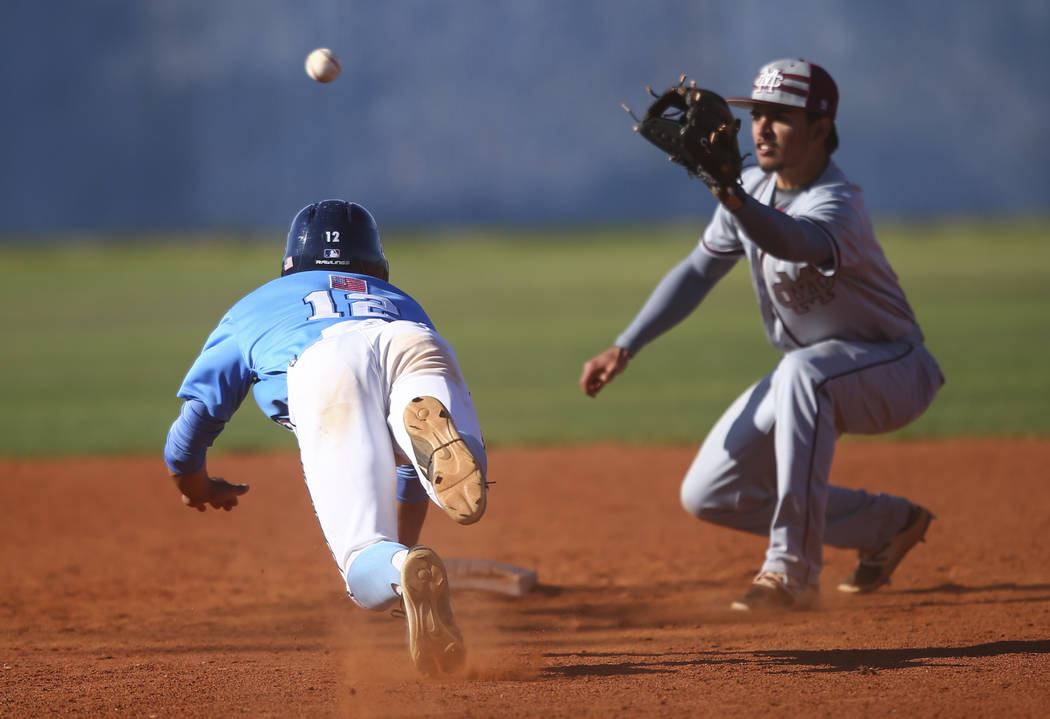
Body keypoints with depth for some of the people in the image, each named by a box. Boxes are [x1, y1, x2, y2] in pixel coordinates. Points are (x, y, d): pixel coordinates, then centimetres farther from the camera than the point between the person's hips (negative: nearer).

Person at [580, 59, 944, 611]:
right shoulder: (755, 187, -4)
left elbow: (795, 242, -54)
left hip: (892, 372, -8)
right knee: (706, 495, -1)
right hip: (810, 375, 9)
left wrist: (730, 195, -72)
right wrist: (625, 347, -5)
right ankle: (886, 525, 15)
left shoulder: (836, 206, -30)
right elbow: (698, 271, 4)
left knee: (802, 370, -41)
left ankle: (792, 570, -37)